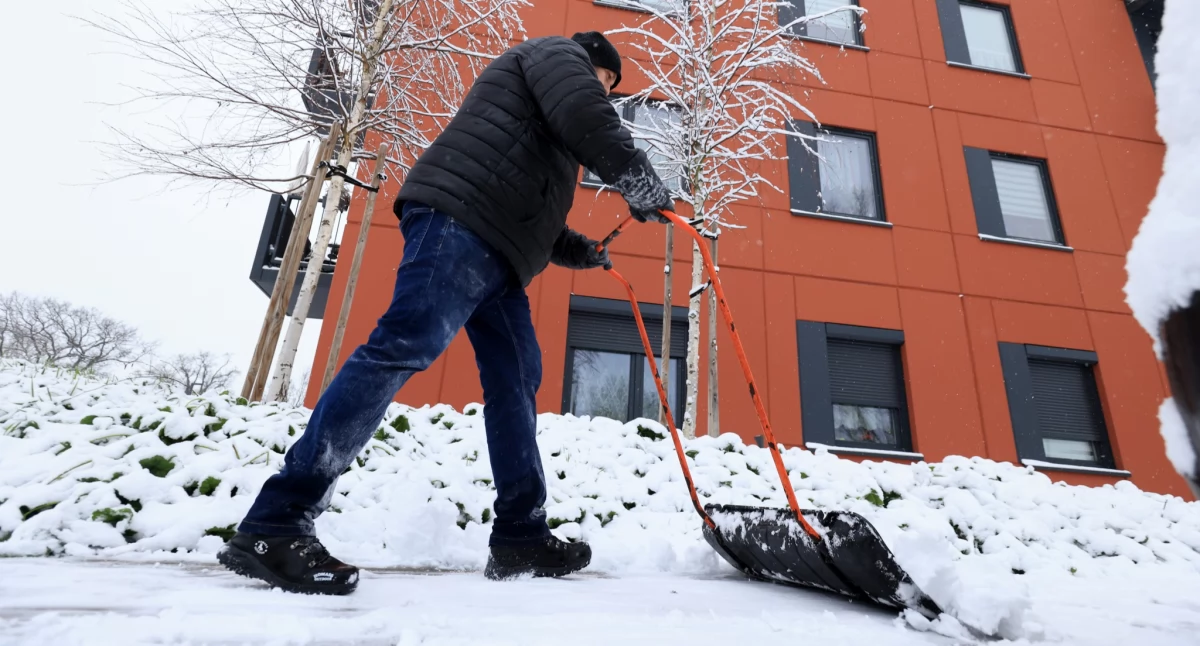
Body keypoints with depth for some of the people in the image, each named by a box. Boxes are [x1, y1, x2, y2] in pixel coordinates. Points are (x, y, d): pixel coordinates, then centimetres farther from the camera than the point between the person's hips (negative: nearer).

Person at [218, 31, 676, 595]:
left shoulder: (549, 109, 42)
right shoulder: (556, 54, 17)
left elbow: (529, 208, 38)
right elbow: (587, 119, -8)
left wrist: (577, 249, 33)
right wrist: (641, 181, -5)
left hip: (497, 250, 10)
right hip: (460, 220, -10)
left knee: (516, 378, 2)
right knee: (403, 347, -23)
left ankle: (520, 540, 4)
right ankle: (274, 526, -22)